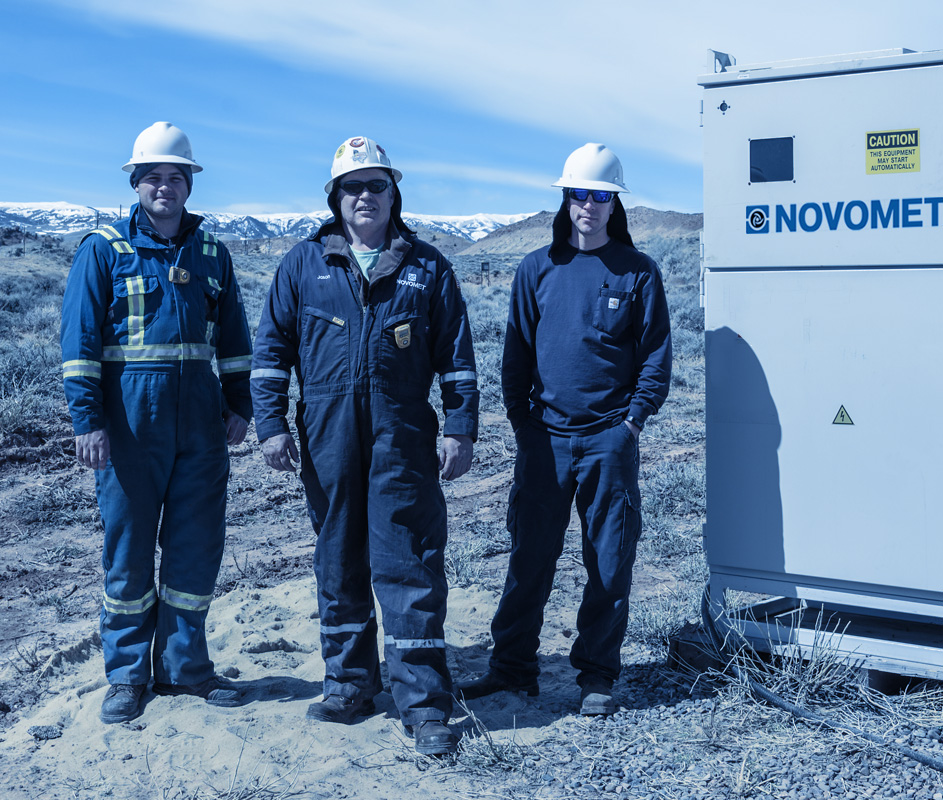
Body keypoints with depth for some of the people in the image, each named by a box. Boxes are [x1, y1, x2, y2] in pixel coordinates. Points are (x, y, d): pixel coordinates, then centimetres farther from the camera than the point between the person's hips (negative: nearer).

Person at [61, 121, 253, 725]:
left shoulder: (210, 254, 11)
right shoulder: (104, 250, 0)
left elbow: (233, 338, 16)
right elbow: (80, 340, -5)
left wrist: (239, 405, 7)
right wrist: (87, 419, -12)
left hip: (199, 416, 3)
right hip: (130, 419, -3)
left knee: (198, 544, 6)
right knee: (128, 546, 4)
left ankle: (184, 664, 21)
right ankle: (127, 674, 17)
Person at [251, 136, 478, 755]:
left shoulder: (426, 266, 7)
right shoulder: (305, 263, 9)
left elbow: (456, 355, 8)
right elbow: (272, 347, 9)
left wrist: (461, 430, 1)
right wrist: (271, 424, 1)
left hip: (402, 433, -2)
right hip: (327, 435, 2)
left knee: (408, 564, -4)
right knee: (338, 560, 11)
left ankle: (425, 703, 2)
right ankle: (349, 682, 25)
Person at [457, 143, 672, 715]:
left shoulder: (637, 272, 4)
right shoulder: (538, 269, 9)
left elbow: (657, 357, 3)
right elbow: (517, 351, 10)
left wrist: (632, 420, -6)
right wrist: (521, 418, 2)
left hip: (609, 440, -1)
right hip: (545, 437, 2)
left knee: (610, 561, 3)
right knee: (530, 555, 6)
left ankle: (598, 676, 15)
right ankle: (513, 666, 17)